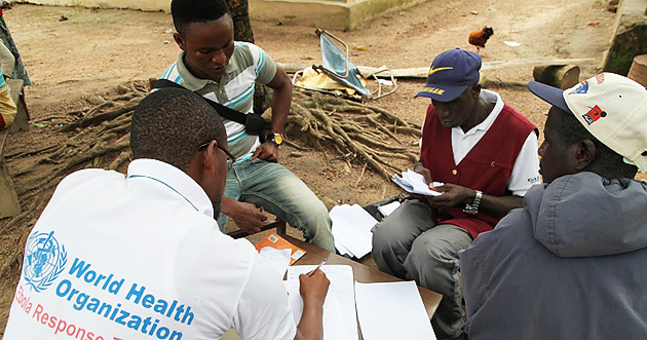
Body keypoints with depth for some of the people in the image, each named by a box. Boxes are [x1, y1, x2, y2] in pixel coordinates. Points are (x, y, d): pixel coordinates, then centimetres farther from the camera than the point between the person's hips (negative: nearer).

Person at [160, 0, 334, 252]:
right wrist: (231, 207, -26)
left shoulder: (248, 55, -7)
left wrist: (275, 138, 5)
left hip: (253, 162, 3)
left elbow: (282, 84, 16)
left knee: (317, 216, -15)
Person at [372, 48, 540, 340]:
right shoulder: (434, 115, 0)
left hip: (480, 217, -4)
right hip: (430, 204, 5)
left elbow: (525, 205, -8)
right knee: (385, 237, -26)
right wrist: (419, 173, -7)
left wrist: (469, 197, -21)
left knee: (427, 252, -33)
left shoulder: (519, 132, -16)